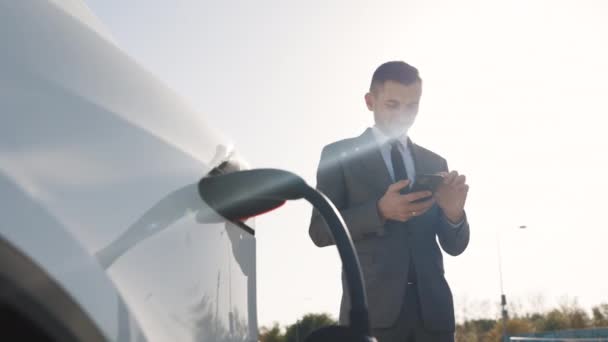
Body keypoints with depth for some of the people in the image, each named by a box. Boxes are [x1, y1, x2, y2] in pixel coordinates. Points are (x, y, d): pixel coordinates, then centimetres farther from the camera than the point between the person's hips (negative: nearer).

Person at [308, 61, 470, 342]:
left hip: (432, 306, 3)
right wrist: (380, 210, -18)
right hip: (372, 305, -3)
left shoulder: (435, 164, 14)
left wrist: (453, 213, -10)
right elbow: (320, 230, -3)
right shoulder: (339, 156, 5)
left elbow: (455, 245, 13)